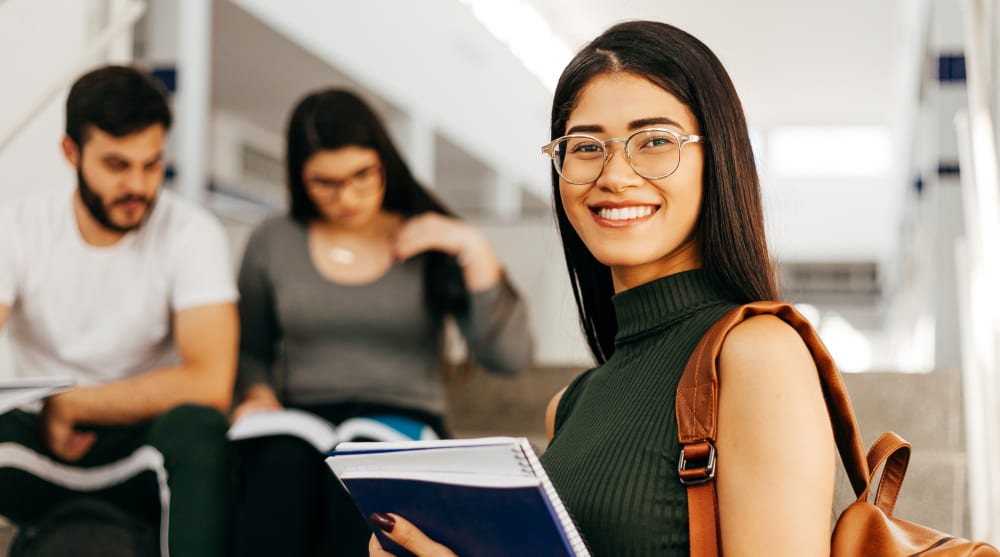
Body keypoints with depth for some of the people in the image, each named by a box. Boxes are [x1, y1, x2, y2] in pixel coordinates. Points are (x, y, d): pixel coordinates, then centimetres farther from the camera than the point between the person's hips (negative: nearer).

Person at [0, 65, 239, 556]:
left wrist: (67, 404, -14)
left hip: (146, 443, -1)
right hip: (41, 443, 2)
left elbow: (210, 385, -21)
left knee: (194, 425, -35)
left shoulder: (191, 234, -9)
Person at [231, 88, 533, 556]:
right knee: (279, 464, -36)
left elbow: (509, 357, -5)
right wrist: (258, 393, 1)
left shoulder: (432, 245, 6)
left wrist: (474, 250, -10)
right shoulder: (273, 242, 12)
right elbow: (249, 350, 23)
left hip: (404, 425, -1)